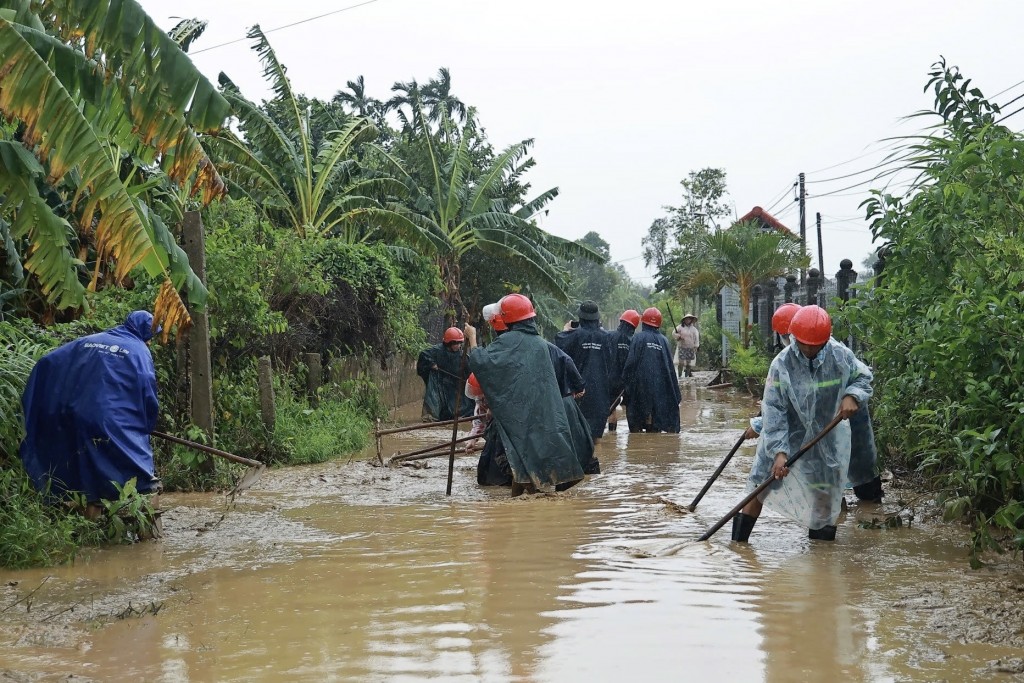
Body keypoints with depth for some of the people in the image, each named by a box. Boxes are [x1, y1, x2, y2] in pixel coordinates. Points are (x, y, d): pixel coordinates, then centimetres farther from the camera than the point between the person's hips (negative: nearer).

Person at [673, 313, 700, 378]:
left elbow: (696, 338, 8)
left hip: (690, 348, 2)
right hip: (681, 347, -2)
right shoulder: (680, 327, 3)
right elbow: (673, 333, 3)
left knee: (689, 363, 2)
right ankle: (680, 375, -8)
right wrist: (679, 336, -16)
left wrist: (696, 347, 1)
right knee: (681, 362, -11)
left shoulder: (694, 329, 7)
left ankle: (687, 375, 11)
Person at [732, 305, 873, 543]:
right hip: (787, 433, -2)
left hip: (828, 434, 2)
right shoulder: (782, 364, -19)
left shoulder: (841, 356, -13)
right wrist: (779, 451, -27)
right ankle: (738, 541, 4)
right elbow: (774, 410, -19)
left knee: (827, 493, 7)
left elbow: (864, 377, 5)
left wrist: (852, 396, -19)